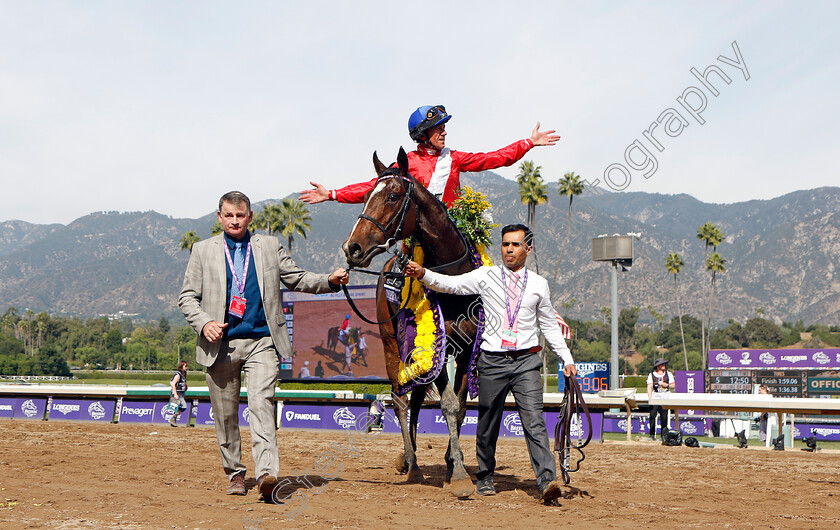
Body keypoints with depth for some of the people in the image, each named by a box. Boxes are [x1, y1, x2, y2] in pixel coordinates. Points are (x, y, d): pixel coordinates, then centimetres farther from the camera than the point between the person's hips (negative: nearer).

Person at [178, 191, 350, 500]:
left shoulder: (270, 246, 12)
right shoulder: (203, 250, 10)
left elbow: (297, 278, 15)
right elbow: (187, 297, 9)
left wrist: (330, 281, -2)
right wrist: (204, 323, -9)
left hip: (262, 340, -1)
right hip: (220, 343, 1)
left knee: (261, 402, -18)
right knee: (225, 413, 7)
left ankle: (266, 473, -27)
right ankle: (235, 473, 23)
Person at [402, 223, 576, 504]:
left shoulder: (538, 284, 9)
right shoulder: (486, 276, 5)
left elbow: (550, 325, 17)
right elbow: (450, 284, -5)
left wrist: (567, 358, 14)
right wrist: (423, 274, -23)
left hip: (526, 361, 0)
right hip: (493, 360, 0)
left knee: (534, 422, -11)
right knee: (487, 424, 8)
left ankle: (547, 481, -16)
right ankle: (485, 479, 23)